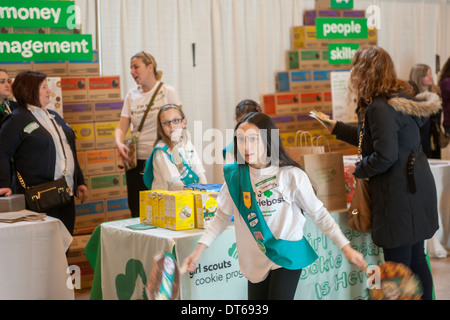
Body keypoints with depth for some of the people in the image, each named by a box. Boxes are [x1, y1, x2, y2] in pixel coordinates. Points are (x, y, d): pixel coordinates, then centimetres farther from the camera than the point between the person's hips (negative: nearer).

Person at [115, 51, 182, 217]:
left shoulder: (167, 91, 0)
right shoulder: (131, 95, 11)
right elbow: (122, 127, 6)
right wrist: (119, 143, -15)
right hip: (136, 160, 4)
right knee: (137, 211, 4)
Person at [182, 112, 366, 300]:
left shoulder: (291, 175, -11)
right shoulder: (236, 175, -2)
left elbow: (319, 214, -4)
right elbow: (222, 216, 7)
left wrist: (346, 248, -6)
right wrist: (200, 249, 0)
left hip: (287, 256, -4)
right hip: (256, 261, 4)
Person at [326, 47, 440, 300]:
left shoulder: (380, 108, -19)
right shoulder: (401, 98, 12)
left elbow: (384, 156, -23)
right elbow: (370, 139, 23)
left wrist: (360, 169, -6)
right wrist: (335, 127, 28)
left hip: (399, 197, -10)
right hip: (417, 191, 10)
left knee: (398, 267, 0)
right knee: (417, 262, 17)